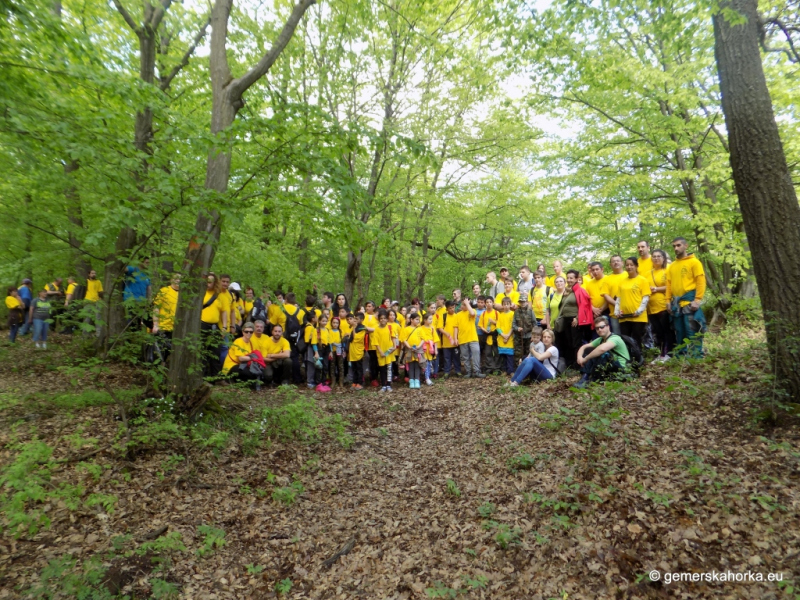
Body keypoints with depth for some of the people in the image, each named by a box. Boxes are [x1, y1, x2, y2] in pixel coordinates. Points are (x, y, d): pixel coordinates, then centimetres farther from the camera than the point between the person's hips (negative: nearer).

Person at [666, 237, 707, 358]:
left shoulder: (694, 262, -1)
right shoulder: (672, 266, 15)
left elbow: (701, 281, -8)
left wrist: (697, 300, -15)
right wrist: (668, 300, 7)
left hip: (689, 301, -6)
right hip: (676, 303, 6)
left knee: (692, 331, -6)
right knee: (680, 332, 11)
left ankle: (696, 357, 1)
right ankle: (681, 356, 19)